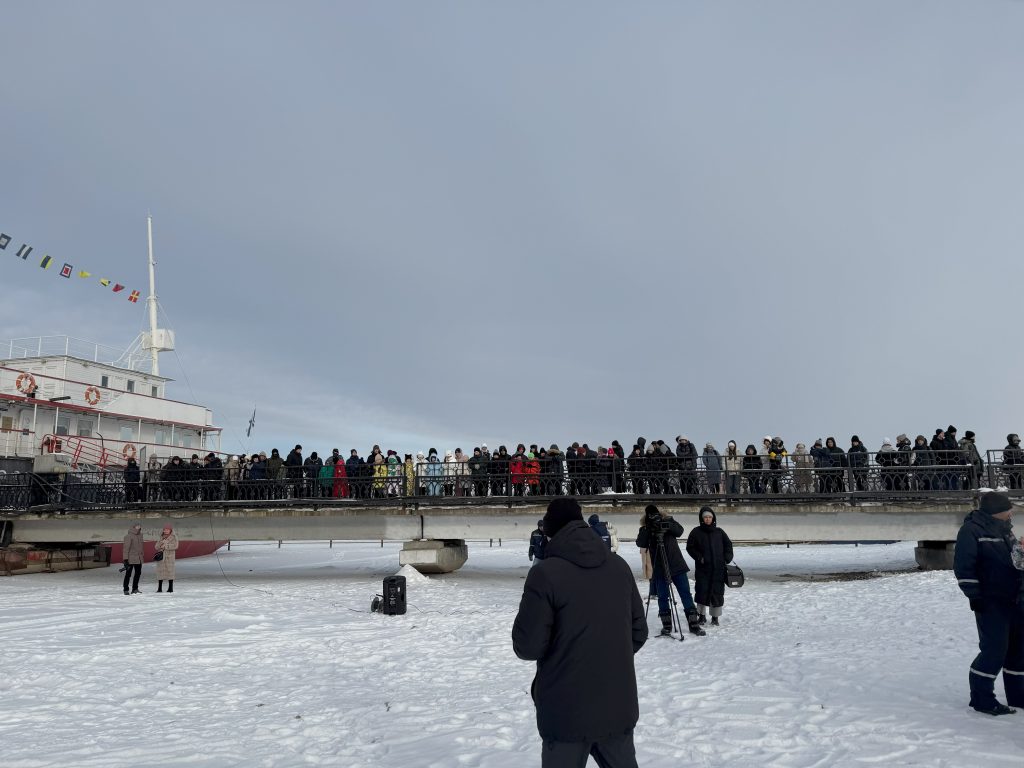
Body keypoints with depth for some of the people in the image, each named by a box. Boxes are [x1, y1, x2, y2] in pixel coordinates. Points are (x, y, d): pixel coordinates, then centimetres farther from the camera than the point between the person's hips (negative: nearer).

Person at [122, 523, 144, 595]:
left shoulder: (140, 535, 10)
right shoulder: (129, 536, -14)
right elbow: (126, 548, -16)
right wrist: (125, 559, -19)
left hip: (138, 559, 8)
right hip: (130, 559, -8)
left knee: (138, 573, 11)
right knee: (128, 574, -1)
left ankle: (135, 589, 21)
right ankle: (126, 589, 8)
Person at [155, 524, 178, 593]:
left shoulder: (174, 537, 1)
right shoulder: (162, 537, 15)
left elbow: (175, 546, -11)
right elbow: (157, 547, 11)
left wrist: (165, 546, -14)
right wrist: (161, 542, -10)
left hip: (169, 556, -4)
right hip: (160, 556, 4)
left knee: (170, 571, -5)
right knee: (160, 571, 2)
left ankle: (170, 588, 1)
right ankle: (159, 588, 8)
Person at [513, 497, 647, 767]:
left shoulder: (545, 573, -17)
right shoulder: (619, 566, 1)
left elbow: (527, 646, -14)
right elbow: (639, 633, 8)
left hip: (568, 711, -5)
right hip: (619, 705, 5)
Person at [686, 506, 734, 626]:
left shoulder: (719, 532, 9)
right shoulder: (696, 532, 3)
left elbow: (728, 545, 16)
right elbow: (690, 547, 3)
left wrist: (727, 558, 4)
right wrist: (699, 557, -9)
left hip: (718, 568, 1)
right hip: (702, 568, -1)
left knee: (717, 592, 1)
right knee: (702, 591, -1)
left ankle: (715, 617, 13)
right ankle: (702, 615, 15)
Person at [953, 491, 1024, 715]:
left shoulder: (1004, 529, 12)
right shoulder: (971, 530, -14)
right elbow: (963, 567, -17)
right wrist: (975, 596, -18)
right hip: (991, 603, -8)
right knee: (994, 650, -8)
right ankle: (981, 698, 3)